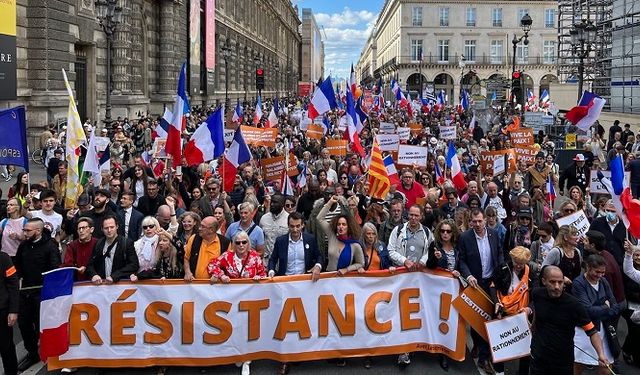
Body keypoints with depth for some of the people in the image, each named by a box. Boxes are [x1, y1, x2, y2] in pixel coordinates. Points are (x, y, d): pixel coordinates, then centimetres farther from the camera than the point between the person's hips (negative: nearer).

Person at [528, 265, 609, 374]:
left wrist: (601, 354, -26)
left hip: (564, 362, -2)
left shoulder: (574, 304, -19)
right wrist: (529, 309, 4)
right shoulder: (537, 294, -9)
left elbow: (592, 332, -14)